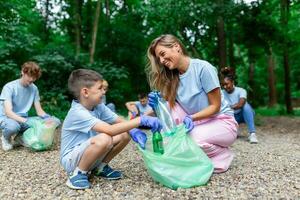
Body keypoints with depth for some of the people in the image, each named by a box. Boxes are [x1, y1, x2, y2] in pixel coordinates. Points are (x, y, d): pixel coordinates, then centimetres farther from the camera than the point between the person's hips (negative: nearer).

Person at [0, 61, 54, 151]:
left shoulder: (34, 88, -4)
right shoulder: (9, 87, -17)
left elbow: (39, 111, -1)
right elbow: (8, 112, -26)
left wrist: (45, 116, -25)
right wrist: (26, 121, -41)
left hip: (23, 118, 4)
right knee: (13, 126, -39)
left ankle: (19, 136, 4)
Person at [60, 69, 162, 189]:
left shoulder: (98, 107, -4)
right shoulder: (77, 113, -29)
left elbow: (120, 122, -2)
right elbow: (110, 130, -40)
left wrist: (133, 131, -23)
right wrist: (141, 120, -39)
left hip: (88, 154, 8)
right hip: (71, 159, -7)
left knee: (125, 135, -7)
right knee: (104, 139, -36)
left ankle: (100, 168, 9)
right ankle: (78, 174, -11)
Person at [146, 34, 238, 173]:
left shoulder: (203, 67, -20)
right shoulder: (172, 77, -3)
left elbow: (215, 106, -17)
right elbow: (170, 106, -5)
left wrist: (192, 118, -30)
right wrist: (158, 104, -26)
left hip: (222, 121, -5)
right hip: (197, 122, 5)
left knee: (191, 138, -32)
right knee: (167, 106, -18)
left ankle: (223, 155, 1)